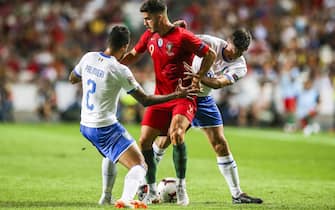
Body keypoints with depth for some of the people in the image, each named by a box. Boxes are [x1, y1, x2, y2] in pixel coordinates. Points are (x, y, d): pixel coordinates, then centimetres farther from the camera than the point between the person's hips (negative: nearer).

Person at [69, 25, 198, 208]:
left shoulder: (88, 57, -2)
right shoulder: (120, 71, -19)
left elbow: (72, 79, 18)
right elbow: (145, 100, -14)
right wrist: (176, 95, -8)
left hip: (85, 125, 8)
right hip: (106, 128, -8)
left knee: (111, 156, 35)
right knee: (139, 166, -10)